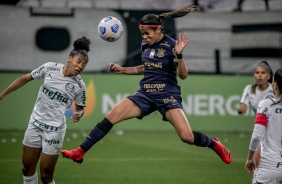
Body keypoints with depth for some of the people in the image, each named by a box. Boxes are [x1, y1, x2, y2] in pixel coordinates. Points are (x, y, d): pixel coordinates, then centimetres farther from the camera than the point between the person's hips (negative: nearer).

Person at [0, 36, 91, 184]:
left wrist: (78, 114, -17)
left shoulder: (79, 86, -9)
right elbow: (25, 79, 6)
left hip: (55, 130, -3)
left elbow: (80, 108, 7)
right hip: (35, 123, 3)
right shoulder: (50, 68, -6)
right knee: (27, 169, 10)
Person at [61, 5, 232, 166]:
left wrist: (179, 55, -28)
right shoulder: (146, 45, 6)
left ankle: (215, 144, 14)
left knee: (187, 136, -19)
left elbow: (183, 75, -11)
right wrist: (122, 70, 15)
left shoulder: (171, 45, -11)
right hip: (146, 94, 5)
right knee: (111, 116, -11)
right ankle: (80, 152, -9)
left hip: (168, 95, -5)